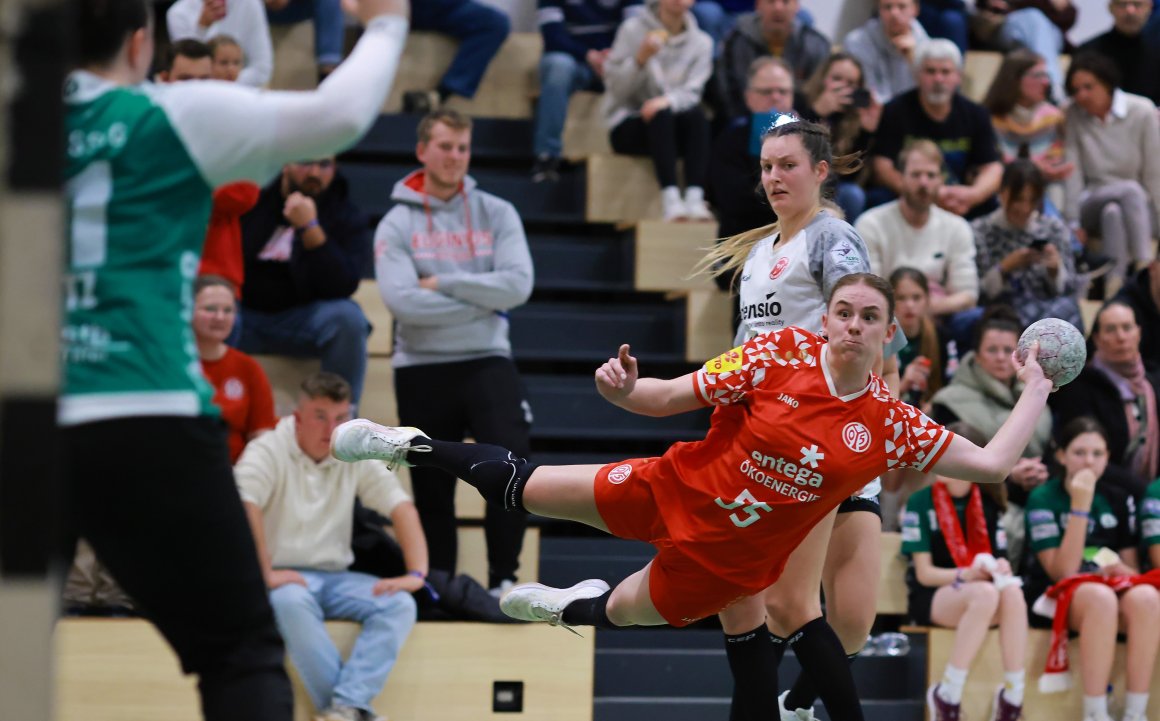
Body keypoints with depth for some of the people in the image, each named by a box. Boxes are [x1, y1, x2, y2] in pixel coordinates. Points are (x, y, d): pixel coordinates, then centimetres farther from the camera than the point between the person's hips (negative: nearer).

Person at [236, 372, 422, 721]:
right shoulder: (269, 451, -7)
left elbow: (402, 508, 1)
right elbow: (244, 506, -23)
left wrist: (416, 574, -13)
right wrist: (266, 574, -30)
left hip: (336, 577, 4)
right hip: (286, 578, -4)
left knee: (400, 604, -23)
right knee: (291, 602, -39)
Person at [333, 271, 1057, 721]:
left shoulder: (893, 425, -14)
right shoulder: (782, 351, -17)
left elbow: (991, 463, -11)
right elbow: (670, 398, -14)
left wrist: (1035, 390, -11)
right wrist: (626, 390, -34)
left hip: (729, 560, 1)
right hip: (672, 492, -1)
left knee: (617, 611, 16)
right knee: (519, 487, 4)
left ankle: (572, 605, 53)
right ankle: (414, 446, 30)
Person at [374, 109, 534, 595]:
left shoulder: (497, 214, 3)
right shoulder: (396, 224, -1)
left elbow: (518, 284, -11)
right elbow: (401, 300, -16)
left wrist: (443, 285, -13)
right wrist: (482, 302, -12)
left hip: (487, 361, 0)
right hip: (421, 367, 0)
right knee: (432, 484, 6)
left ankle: (503, 577, -2)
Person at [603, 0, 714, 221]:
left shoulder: (701, 42, 6)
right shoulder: (633, 29, -1)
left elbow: (692, 93, -6)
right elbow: (616, 87, -6)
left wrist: (667, 101, -28)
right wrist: (641, 58, -23)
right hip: (627, 125, -3)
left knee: (697, 115, -30)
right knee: (661, 116, -35)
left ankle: (695, 198, -45)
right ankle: (670, 199, -48)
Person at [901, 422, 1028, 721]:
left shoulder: (988, 503, 9)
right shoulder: (921, 500, -4)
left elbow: (998, 559, 9)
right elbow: (924, 573, -7)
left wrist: (998, 569, -16)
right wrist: (966, 575, -24)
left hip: (981, 587, 3)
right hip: (932, 596, -3)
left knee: (1011, 592, -33)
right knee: (985, 594, -37)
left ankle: (1013, 697, -31)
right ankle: (947, 697, -30)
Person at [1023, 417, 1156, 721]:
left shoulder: (1115, 499, 12)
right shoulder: (1043, 499, -2)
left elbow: (1131, 569, 14)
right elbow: (1062, 571, -12)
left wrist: (1117, 567, -11)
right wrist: (1080, 505, -17)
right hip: (1056, 595, -4)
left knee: (1146, 597, -32)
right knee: (1101, 597, -39)